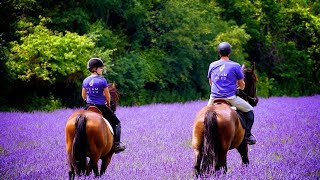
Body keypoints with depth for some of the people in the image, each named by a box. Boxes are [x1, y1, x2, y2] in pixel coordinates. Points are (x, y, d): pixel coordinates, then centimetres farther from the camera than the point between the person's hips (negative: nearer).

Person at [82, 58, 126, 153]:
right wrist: (108, 104, 11)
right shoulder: (102, 81, -14)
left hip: (89, 107, 5)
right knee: (116, 123, 10)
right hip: (101, 107, -5)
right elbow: (107, 96, -7)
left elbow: (83, 96, 10)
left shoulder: (85, 81, 2)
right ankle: (117, 144, 6)